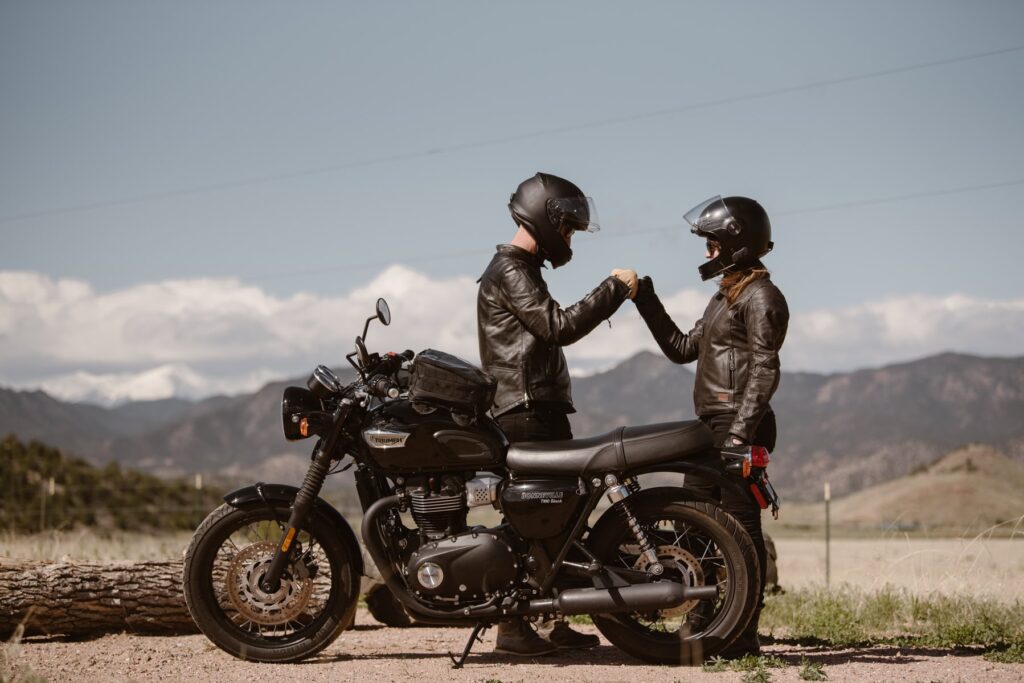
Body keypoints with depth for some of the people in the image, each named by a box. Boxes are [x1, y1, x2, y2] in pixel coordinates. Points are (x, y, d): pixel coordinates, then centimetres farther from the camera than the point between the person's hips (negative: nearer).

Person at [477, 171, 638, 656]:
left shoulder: (523, 269, 25)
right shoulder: (510, 271, -10)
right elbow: (559, 326, -18)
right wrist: (614, 288, -12)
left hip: (543, 411, 11)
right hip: (526, 414, -11)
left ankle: (553, 622, 13)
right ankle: (512, 627, -12)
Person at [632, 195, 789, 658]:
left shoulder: (760, 296, -7)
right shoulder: (725, 295, 23)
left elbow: (764, 370, -16)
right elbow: (682, 348, 24)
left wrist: (741, 431, -24)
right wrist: (646, 301, 20)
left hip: (739, 426, -10)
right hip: (710, 427, 10)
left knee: (740, 527, -9)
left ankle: (744, 634, -6)